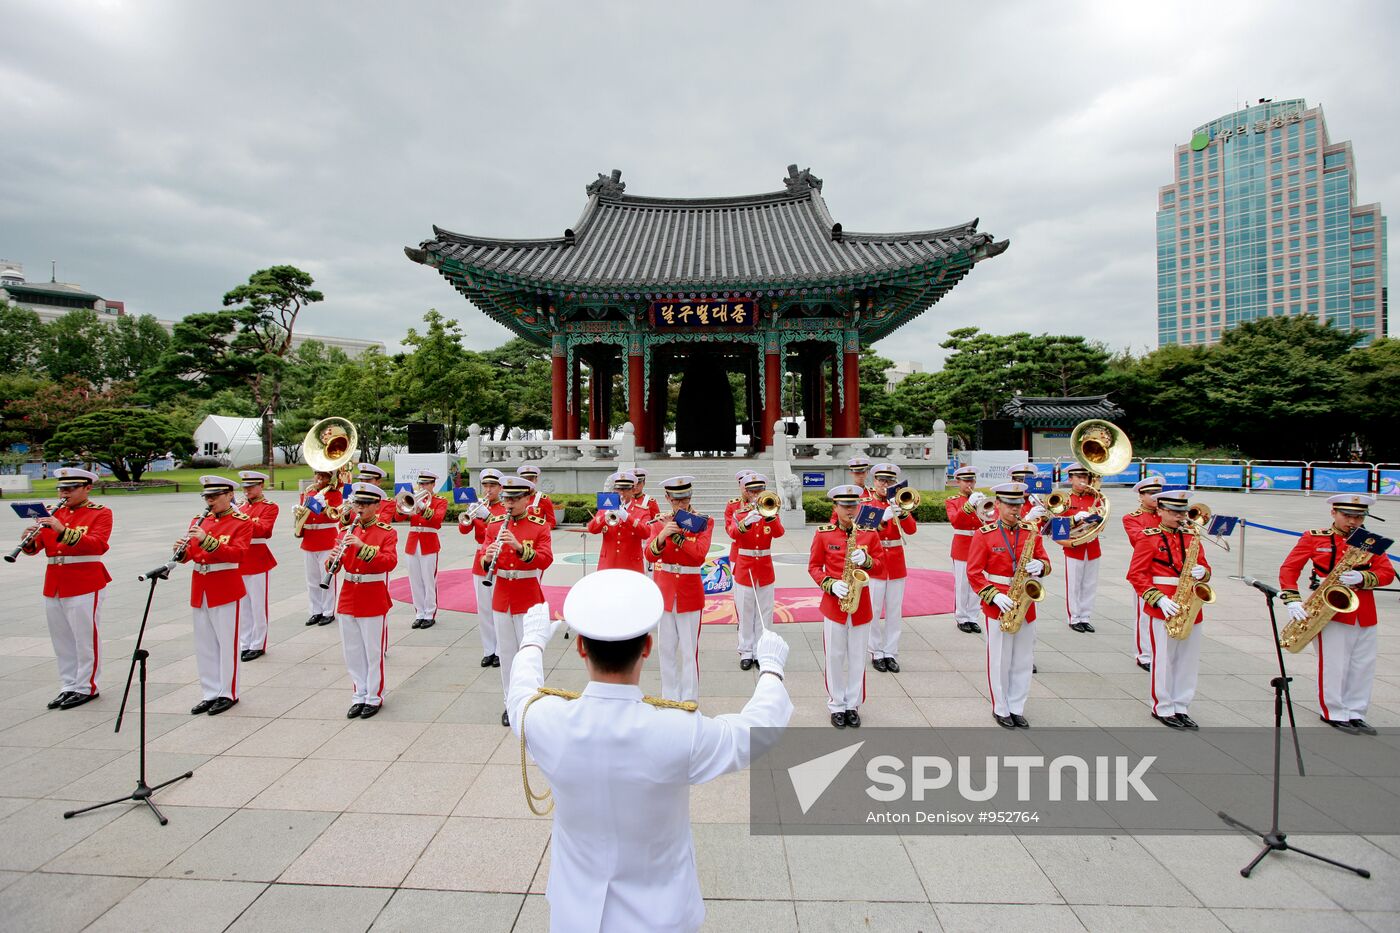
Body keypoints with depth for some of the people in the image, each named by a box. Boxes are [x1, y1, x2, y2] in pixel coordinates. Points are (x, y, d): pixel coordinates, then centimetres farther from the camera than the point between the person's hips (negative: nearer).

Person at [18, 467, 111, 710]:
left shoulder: (100, 513, -3)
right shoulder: (53, 513, 13)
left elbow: (98, 544, -19)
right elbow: (34, 548, 10)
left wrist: (64, 531, -28)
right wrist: (29, 538, -12)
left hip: (85, 584, -6)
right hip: (54, 585, 6)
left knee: (85, 638, 0)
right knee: (61, 639, 12)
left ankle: (85, 688, 11)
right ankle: (68, 687, 22)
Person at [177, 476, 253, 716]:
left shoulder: (242, 522, -6)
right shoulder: (199, 522, 11)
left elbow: (237, 553, -19)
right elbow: (189, 555, 10)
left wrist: (207, 540, -29)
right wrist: (182, 550, -12)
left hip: (226, 589, -6)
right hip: (200, 589, 6)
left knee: (227, 642, 2)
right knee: (204, 645, 11)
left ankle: (227, 694, 14)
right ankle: (210, 693, 22)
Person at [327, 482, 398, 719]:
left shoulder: (387, 532, -6)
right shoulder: (347, 531, 8)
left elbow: (390, 561, -22)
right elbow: (333, 567, 7)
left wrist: (362, 546, -31)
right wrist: (332, 560, -16)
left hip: (374, 600, -5)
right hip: (348, 599, 5)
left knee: (373, 652, 4)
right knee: (352, 652, 12)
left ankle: (374, 698, 18)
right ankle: (359, 696, 26)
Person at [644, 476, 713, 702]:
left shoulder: (703, 521, -3)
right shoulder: (660, 521, 3)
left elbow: (700, 554, -17)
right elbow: (649, 555, -9)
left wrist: (675, 533, -22)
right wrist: (661, 536, -28)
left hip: (689, 592, -3)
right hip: (664, 590, 3)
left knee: (689, 650, 1)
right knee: (667, 647, 11)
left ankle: (689, 701, 10)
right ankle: (669, 697, 24)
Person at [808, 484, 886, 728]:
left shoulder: (870, 533, 1)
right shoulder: (823, 534, -4)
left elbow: (880, 566, 2)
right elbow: (814, 567, 0)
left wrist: (866, 560, -19)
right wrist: (830, 584, -16)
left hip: (861, 603, 1)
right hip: (833, 603, -1)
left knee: (857, 657, 10)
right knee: (835, 657, 8)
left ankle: (854, 705, 24)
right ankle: (836, 705, 22)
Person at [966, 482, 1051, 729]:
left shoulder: (1032, 531, 3)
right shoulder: (984, 534, -8)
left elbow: (1044, 561, 8)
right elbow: (974, 572, -8)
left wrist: (1040, 566, -16)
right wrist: (994, 596, -19)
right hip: (997, 606, -4)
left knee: (1023, 661, 11)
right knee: (1000, 661, 6)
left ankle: (1017, 708, 26)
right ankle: (1001, 710, 21)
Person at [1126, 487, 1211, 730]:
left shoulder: (1192, 536, 10)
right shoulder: (1149, 537, -6)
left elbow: (1204, 567, 14)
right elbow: (1136, 574, -9)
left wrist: (1202, 572, -11)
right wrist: (1159, 599, -18)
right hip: (1164, 608, -5)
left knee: (1189, 660, 11)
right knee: (1164, 660, 3)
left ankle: (1180, 708, 24)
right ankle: (1163, 709, 16)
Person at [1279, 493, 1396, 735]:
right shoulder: (1314, 538, -1)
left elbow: (1387, 573, 3)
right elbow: (1289, 568, -4)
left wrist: (1362, 578, -19)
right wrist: (1292, 600, -15)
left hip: (1364, 613, 4)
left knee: (1363, 666, 10)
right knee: (1334, 666, 1)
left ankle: (1355, 713, 23)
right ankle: (1334, 713, 14)